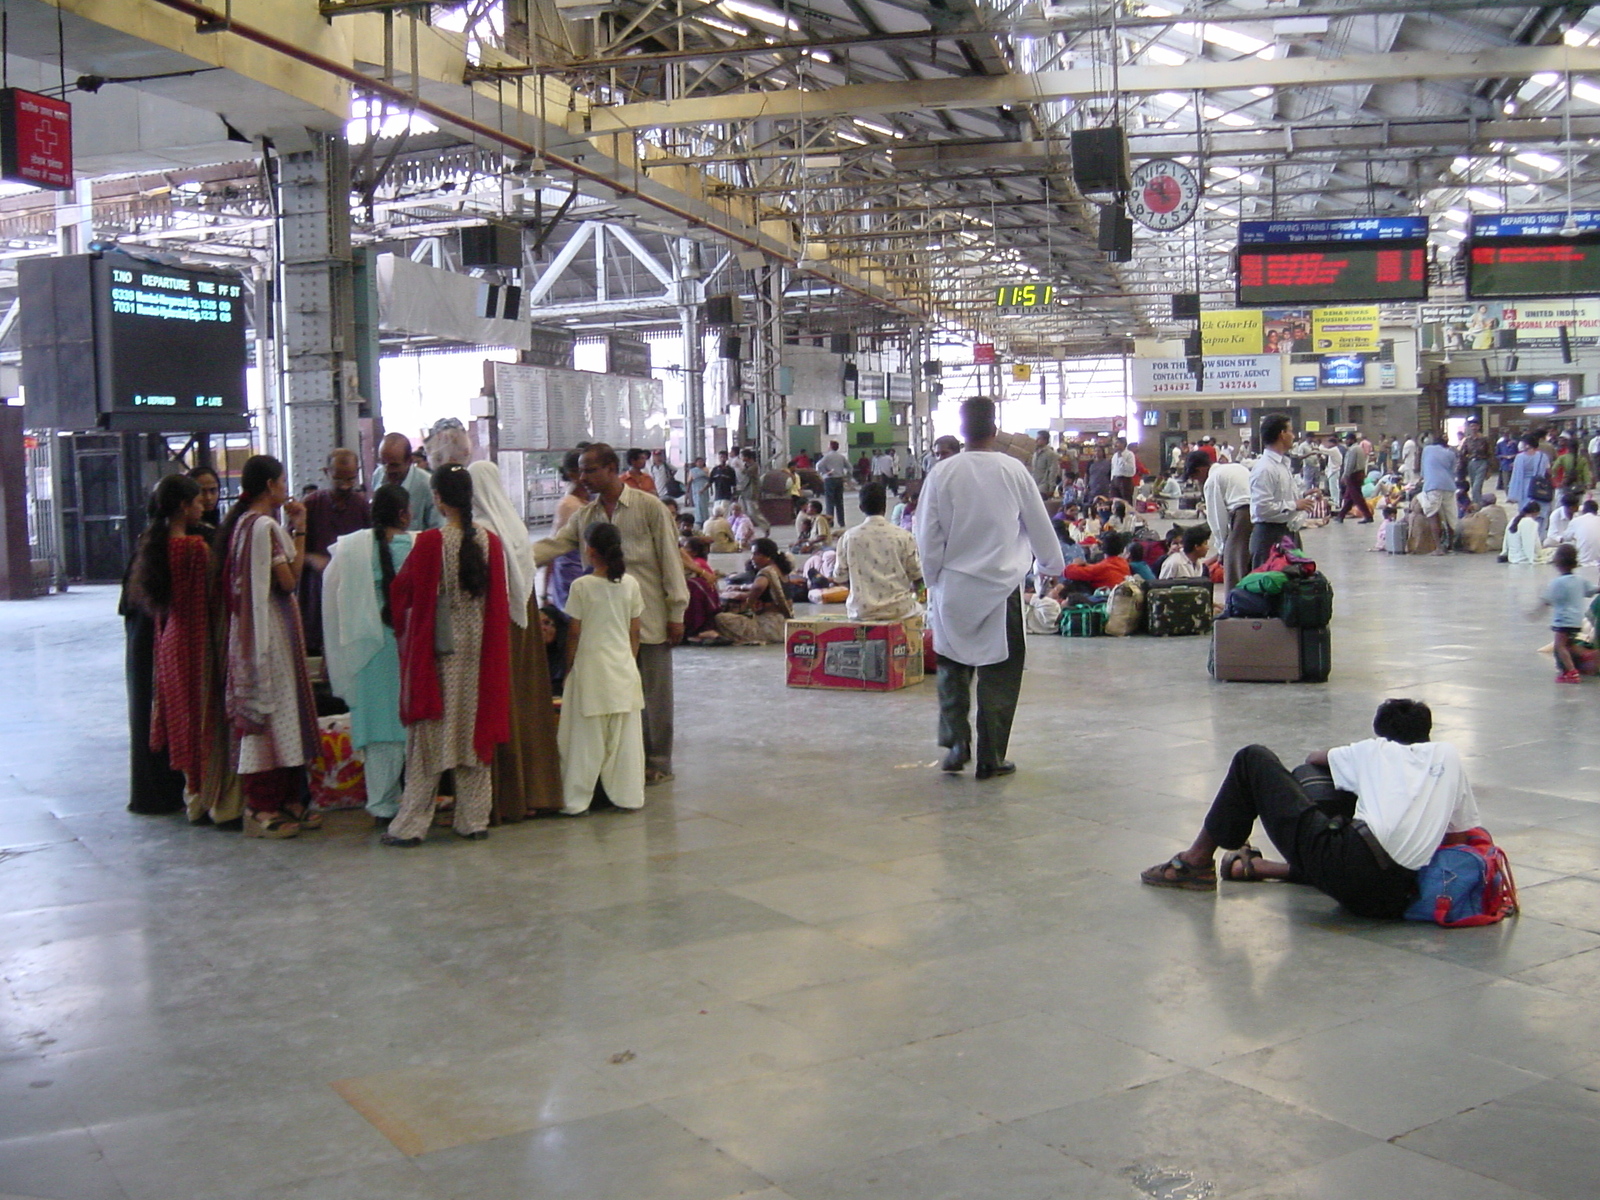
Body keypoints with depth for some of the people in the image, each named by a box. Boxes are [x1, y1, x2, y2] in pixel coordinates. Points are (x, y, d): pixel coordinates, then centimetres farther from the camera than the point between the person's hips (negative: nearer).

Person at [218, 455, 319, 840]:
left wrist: (293, 532, 10)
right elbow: (289, 581, -15)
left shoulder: (242, 523, 14)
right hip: (270, 630, -10)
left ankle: (286, 800, 19)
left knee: (282, 712, 13)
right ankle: (262, 808, 1)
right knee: (271, 710, -5)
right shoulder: (264, 526, -16)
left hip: (252, 630, 10)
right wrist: (299, 531, -7)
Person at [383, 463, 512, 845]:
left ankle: (411, 824, 8)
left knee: (428, 738, 3)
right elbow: (499, 601, 6)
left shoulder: (429, 543, -12)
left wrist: (401, 628, 17)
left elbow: (401, 592, -1)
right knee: (476, 729, 11)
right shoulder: (490, 542, -1)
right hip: (480, 650, 3)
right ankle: (474, 819, 15)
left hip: (438, 649, -3)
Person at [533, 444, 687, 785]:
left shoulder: (649, 507, -5)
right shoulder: (585, 515, 9)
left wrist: (676, 613, -8)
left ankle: (657, 763, 15)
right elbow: (552, 545, 2)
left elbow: (670, 559, -5)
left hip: (649, 616, -5)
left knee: (654, 692, 3)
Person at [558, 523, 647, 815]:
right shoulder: (630, 584, 1)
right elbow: (635, 631, 6)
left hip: (591, 664, -3)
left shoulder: (582, 586, -9)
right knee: (626, 735, 9)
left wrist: (569, 668, 6)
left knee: (587, 736, 2)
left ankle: (576, 800, 7)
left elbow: (574, 633, -5)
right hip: (623, 666, 3)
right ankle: (629, 796, 15)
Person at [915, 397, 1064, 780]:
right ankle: (990, 758, 10)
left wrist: (933, 580, 14)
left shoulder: (942, 473, -5)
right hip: (1002, 586, -1)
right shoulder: (1013, 471, -5)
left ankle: (956, 741, 9)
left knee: (953, 668, 18)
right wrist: (1050, 565, 24)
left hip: (954, 588, 1)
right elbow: (1039, 524, 6)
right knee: (999, 672, 7)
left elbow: (927, 537, -1)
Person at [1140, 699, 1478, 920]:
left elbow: (1315, 757, 39)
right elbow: (1466, 831, 21)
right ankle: (1257, 867, 35)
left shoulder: (1376, 750, 20)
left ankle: (1198, 861, 17)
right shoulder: (1447, 754, 23)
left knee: (1253, 760, 11)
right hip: (1396, 896, 4)